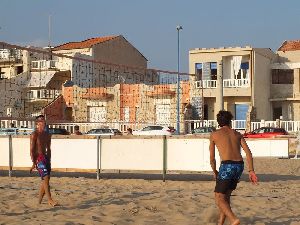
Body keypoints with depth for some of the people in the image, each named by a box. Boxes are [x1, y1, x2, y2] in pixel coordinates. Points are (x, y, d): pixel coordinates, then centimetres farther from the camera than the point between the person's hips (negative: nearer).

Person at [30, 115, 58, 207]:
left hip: (46, 157, 8)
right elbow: (32, 150, -11)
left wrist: (49, 161, 18)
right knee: (46, 178, -16)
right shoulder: (34, 134, -8)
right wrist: (33, 163, -16)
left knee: (45, 180, 8)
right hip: (38, 158, -8)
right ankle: (49, 199, -15)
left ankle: (39, 201, 16)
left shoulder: (47, 135, 14)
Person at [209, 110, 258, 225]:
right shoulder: (237, 134, 19)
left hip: (227, 166, -5)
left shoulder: (214, 134, 11)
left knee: (219, 198, -1)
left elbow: (212, 158, 12)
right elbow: (248, 152, 5)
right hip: (239, 166, 5)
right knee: (226, 195, 22)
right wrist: (251, 171, 2)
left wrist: (215, 172, 29)